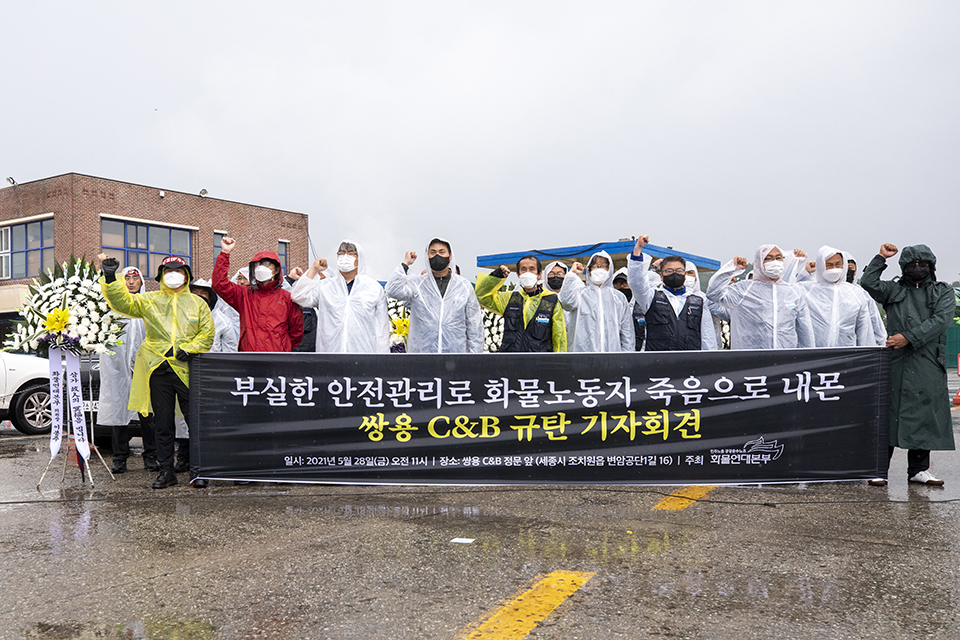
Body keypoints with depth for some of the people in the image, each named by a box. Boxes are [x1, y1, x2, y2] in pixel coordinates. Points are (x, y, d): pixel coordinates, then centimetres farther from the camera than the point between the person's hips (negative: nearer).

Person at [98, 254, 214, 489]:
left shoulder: (197, 303, 11)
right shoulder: (149, 301, 13)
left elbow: (207, 333, 7)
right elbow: (122, 302, 0)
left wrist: (189, 349, -8)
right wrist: (110, 277, -12)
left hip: (187, 369, -1)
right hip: (158, 368, 1)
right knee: (162, 424, 7)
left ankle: (197, 471, 6)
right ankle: (166, 471, 16)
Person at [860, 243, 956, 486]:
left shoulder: (944, 292, 13)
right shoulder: (894, 290, 15)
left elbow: (941, 320, -2)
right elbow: (868, 283, -2)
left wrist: (909, 337, -12)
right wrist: (881, 257, 4)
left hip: (929, 364, 1)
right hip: (896, 362, -1)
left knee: (924, 414, 3)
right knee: (888, 412, -3)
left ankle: (918, 469, 14)